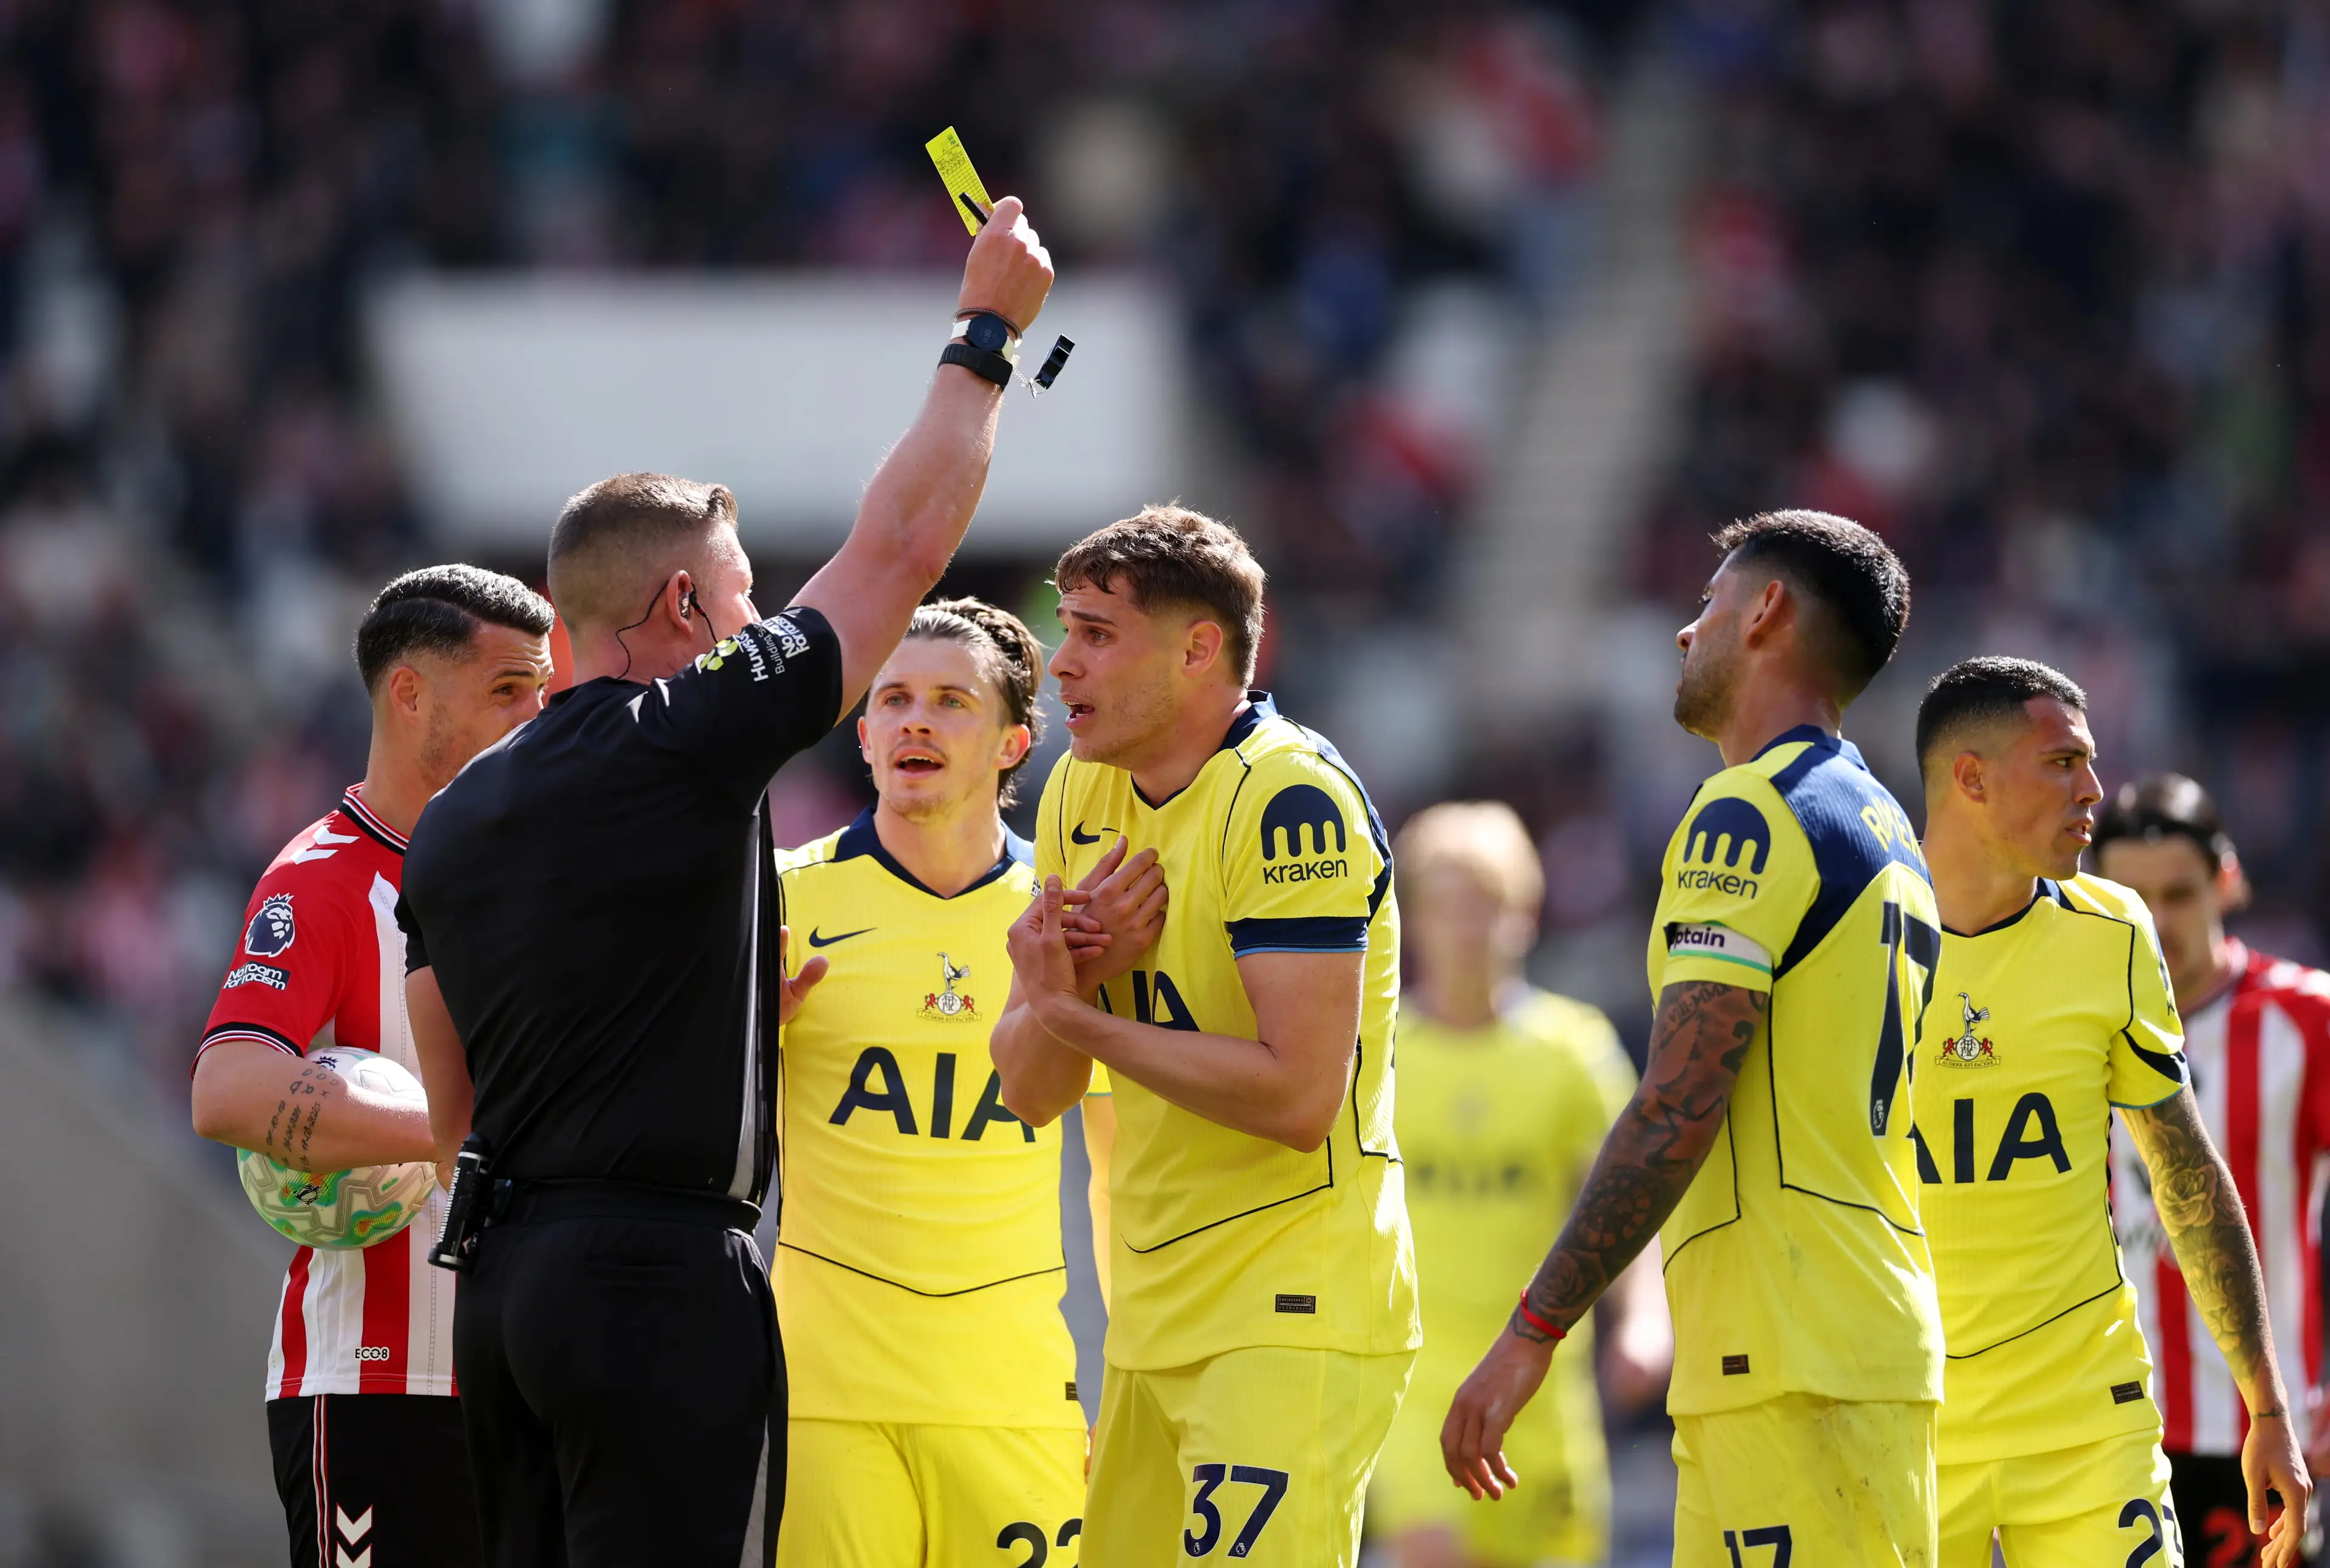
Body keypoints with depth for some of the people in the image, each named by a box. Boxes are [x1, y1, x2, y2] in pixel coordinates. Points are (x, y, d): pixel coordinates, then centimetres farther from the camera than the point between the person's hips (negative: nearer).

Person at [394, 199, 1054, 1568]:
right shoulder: (690, 745, -7)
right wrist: (987, 335, 13)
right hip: (665, 1274, -8)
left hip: (504, 1277, 8)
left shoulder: (452, 823, 14)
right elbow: (900, 547, 1)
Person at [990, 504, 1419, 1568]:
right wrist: (1053, 991, -11)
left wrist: (1080, 1018, -16)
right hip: (1155, 1318, 8)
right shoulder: (1084, 793, 11)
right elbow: (1029, 1091, 11)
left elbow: (1299, 1098, -24)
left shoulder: (1290, 803, -16)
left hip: (1292, 1318, -8)